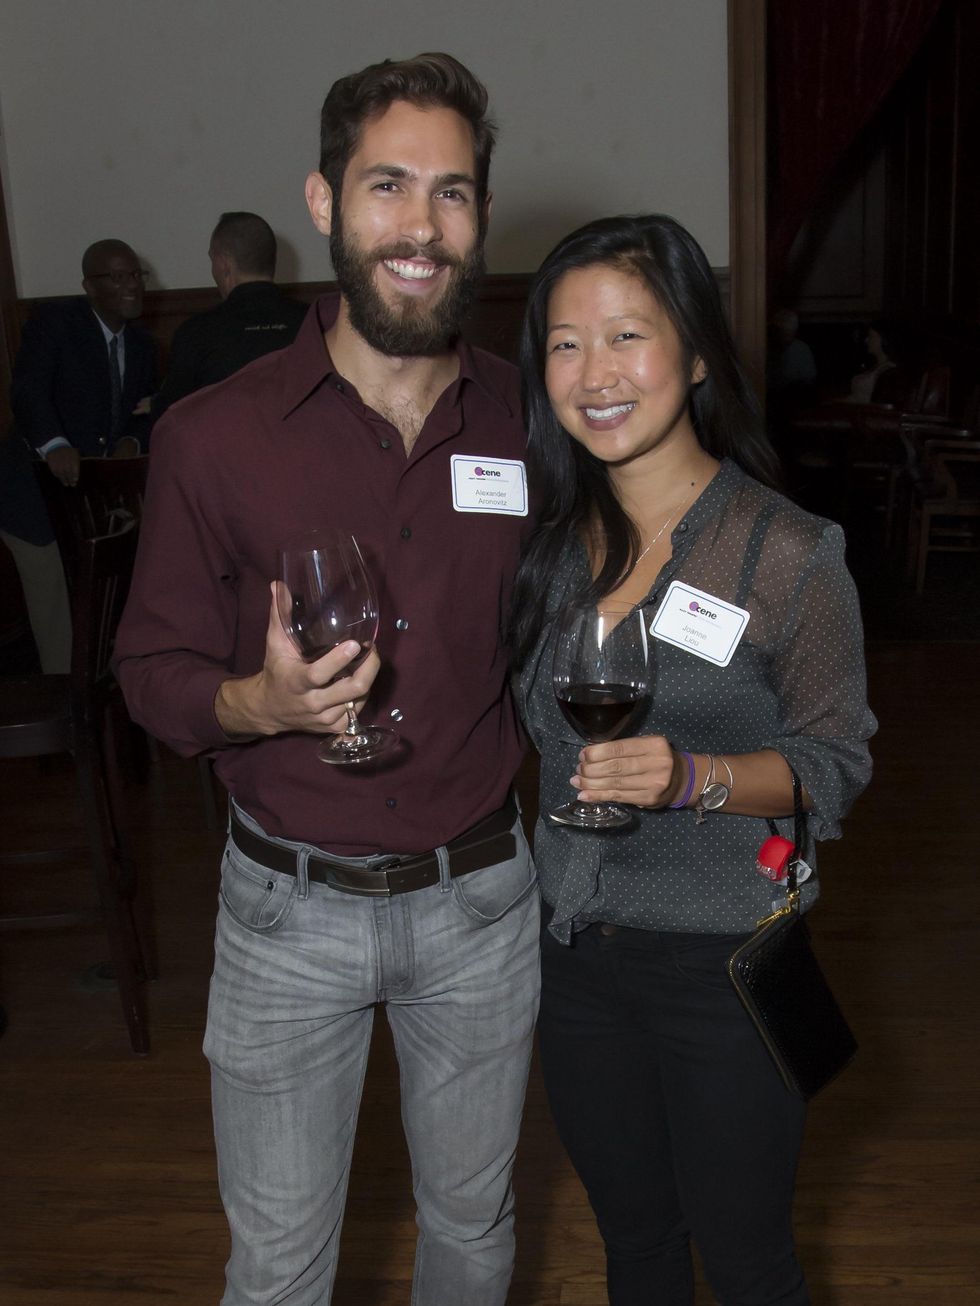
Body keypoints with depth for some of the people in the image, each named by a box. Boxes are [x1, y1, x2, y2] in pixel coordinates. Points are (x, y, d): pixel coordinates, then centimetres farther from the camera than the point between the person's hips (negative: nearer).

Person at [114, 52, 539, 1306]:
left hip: (479, 898, 2)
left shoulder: (529, 426, -5)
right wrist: (257, 703, -24)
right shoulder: (215, 435, -12)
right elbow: (154, 668, -4)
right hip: (288, 908, -2)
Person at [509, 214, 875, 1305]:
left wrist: (694, 778, -25)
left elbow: (835, 763, -11)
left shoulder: (789, 556, -17)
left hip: (725, 965, -4)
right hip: (577, 951, 5)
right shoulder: (553, 537, -1)